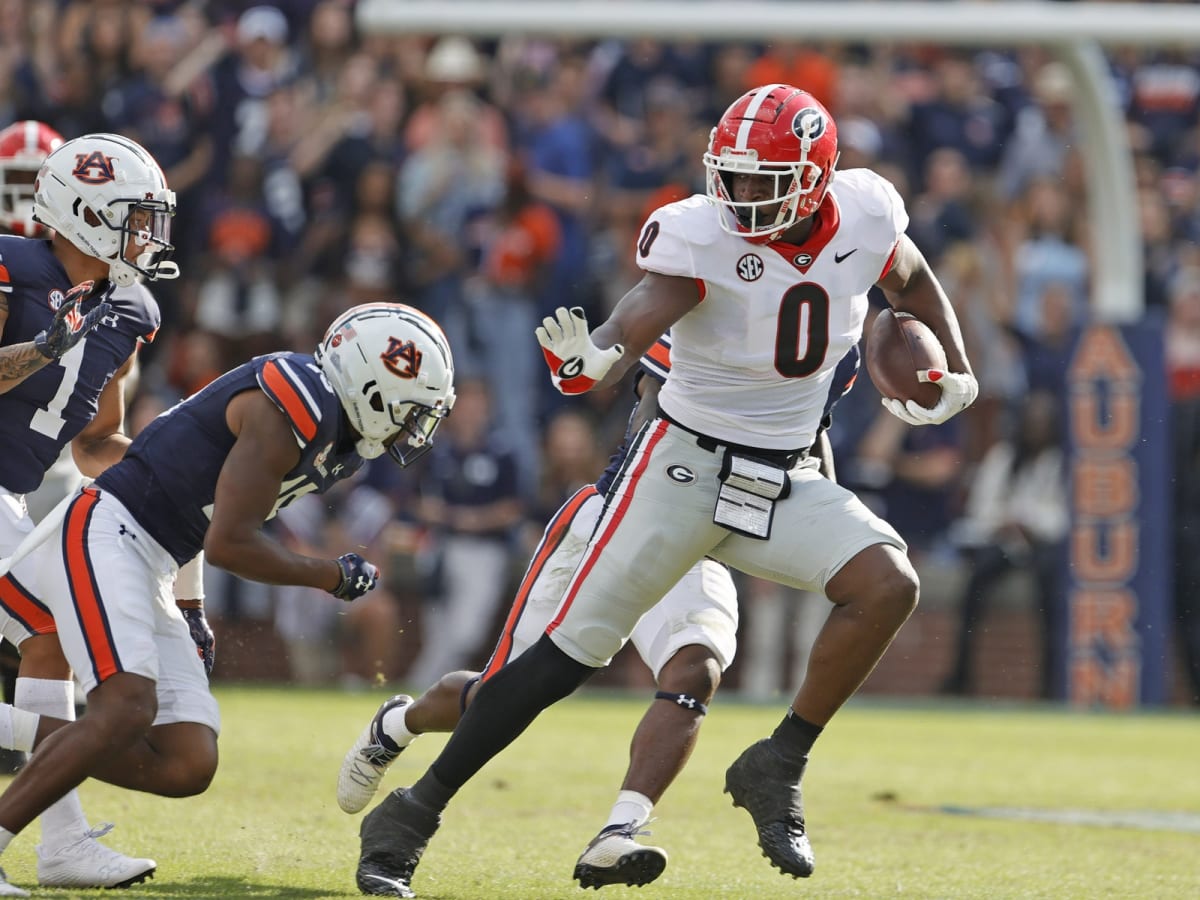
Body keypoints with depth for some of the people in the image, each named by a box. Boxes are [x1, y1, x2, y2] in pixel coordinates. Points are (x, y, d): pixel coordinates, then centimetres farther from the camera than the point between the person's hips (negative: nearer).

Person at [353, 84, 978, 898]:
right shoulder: (702, 236, -19)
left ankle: (778, 768, -5)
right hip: (686, 465, -4)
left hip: (785, 484, 4)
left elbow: (914, 283, 17)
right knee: (574, 651, -6)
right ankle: (413, 815, 4)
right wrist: (587, 364, -55)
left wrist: (957, 373, 8)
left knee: (889, 586, -21)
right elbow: (631, 327, -34)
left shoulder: (864, 217, -6)